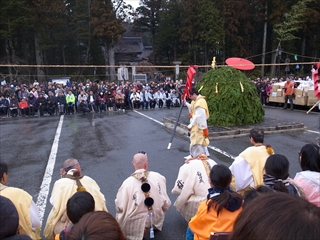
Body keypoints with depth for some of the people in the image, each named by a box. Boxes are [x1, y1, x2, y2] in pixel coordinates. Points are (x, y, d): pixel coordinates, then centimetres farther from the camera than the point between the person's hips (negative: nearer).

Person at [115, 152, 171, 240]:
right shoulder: (158, 177, -15)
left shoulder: (127, 183, -22)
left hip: (135, 225, -3)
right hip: (156, 220, 3)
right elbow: (166, 204, -4)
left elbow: (120, 207, -14)